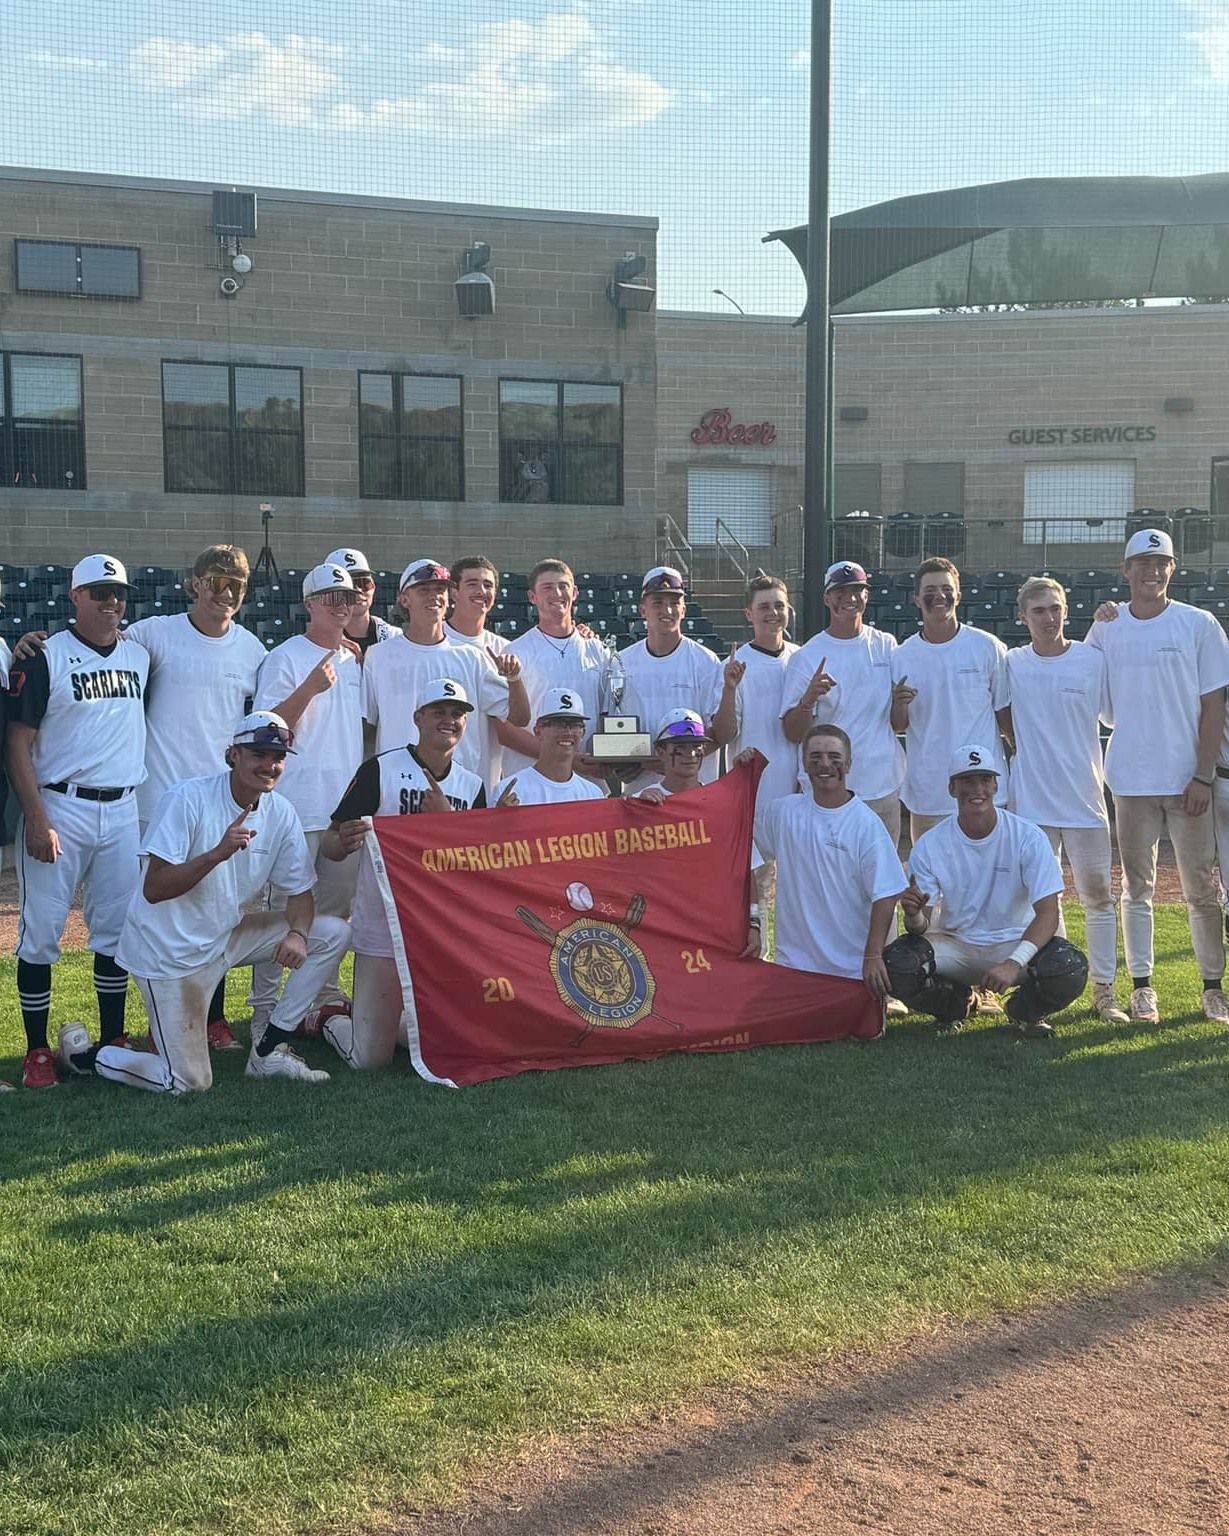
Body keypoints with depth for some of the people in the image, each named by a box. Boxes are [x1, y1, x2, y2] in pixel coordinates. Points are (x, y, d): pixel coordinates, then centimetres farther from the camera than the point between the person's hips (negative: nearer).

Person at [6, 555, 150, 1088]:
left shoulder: (140, 657, 10)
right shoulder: (45, 658, -6)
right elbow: (19, 745, -8)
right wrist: (38, 821, -15)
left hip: (123, 811, 5)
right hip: (60, 808, -5)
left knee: (116, 929, 9)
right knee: (41, 931, -2)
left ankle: (112, 1041, 20)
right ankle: (37, 1050, 6)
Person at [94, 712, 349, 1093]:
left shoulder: (281, 814, -2)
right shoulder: (187, 799, -19)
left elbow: (299, 891, 2)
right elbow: (153, 890, -24)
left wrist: (297, 933, -20)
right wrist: (218, 853, -36)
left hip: (227, 936, 7)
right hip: (170, 951, -7)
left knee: (334, 933, -5)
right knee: (190, 1082, -11)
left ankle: (268, 1049, 2)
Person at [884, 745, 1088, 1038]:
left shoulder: (1028, 837, -12)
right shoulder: (929, 846, -8)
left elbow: (1048, 913, -21)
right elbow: (921, 924, -10)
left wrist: (1014, 963, -38)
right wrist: (914, 916, -38)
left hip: (1015, 942, -1)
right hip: (954, 945, 1)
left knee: (1070, 968, -32)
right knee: (897, 964, -29)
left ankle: (1026, 1009, 6)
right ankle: (954, 1005, 7)